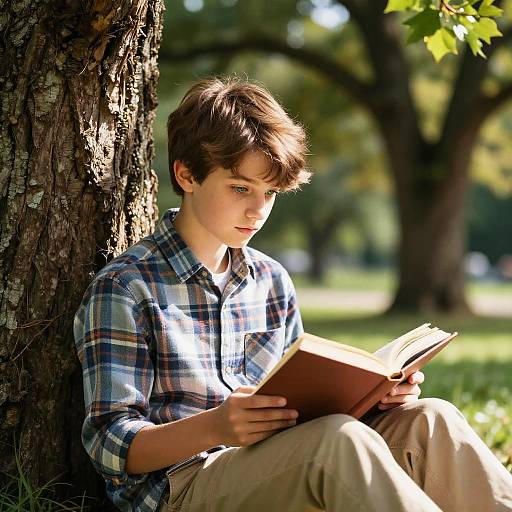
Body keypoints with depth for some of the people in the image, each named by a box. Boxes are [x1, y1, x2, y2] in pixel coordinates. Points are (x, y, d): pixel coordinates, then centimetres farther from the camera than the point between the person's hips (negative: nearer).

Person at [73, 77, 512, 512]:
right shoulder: (124, 288, -4)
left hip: (271, 472, 6)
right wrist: (213, 427, -27)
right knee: (340, 440, -34)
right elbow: (110, 443, -9)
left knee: (429, 420, -17)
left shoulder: (271, 279, 17)